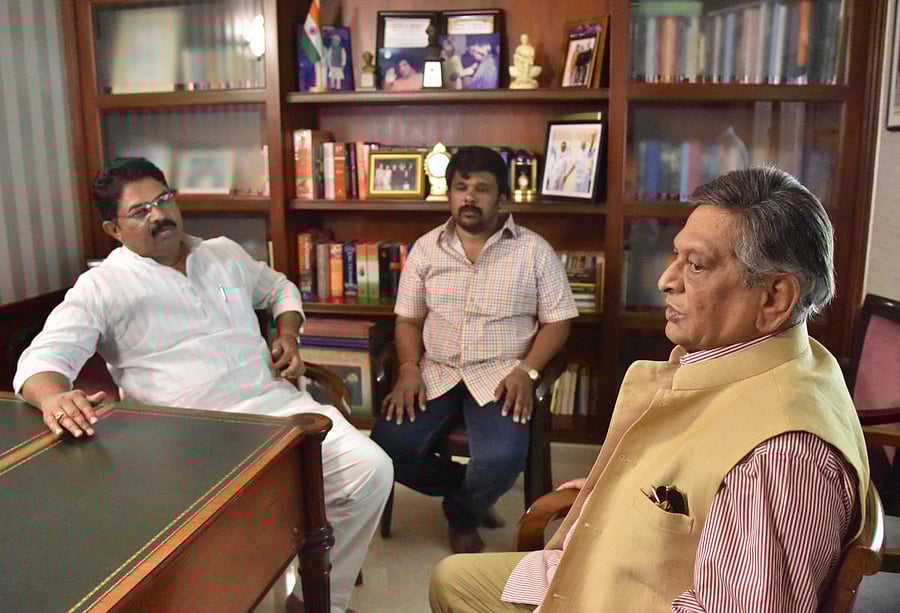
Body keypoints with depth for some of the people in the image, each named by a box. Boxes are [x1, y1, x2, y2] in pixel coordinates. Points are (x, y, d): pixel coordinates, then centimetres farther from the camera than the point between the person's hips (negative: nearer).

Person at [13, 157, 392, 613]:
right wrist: (54, 397, -31)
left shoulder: (224, 253, 20)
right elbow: (44, 357, -7)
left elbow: (279, 288, 36)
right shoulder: (102, 286, 4)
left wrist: (288, 334, 15)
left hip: (277, 404, 5)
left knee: (372, 470, -15)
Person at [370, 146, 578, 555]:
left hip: (500, 375, -2)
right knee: (387, 447, -18)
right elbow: (408, 320, 11)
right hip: (436, 372, 3)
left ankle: (462, 515, 10)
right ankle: (471, 495, 11)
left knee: (502, 459, -28)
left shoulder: (534, 250, 1)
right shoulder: (426, 248, 9)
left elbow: (556, 321, 1)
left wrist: (526, 370, -14)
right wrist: (409, 369, -7)